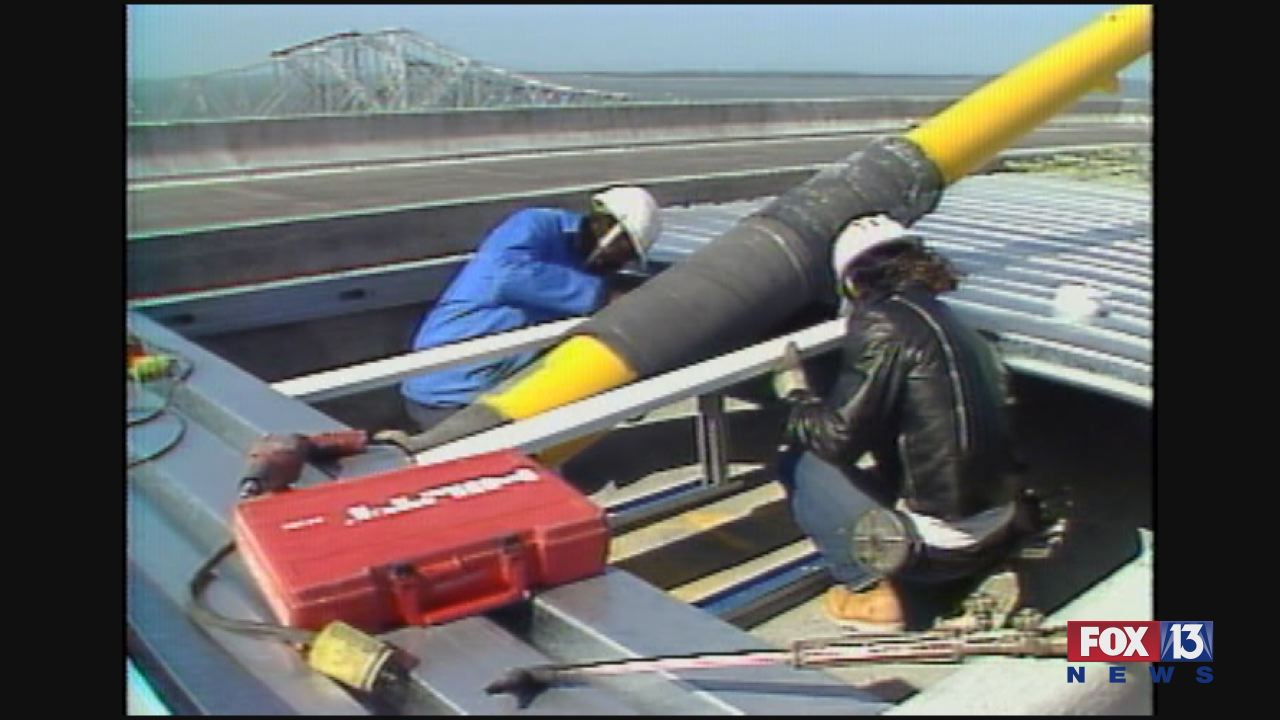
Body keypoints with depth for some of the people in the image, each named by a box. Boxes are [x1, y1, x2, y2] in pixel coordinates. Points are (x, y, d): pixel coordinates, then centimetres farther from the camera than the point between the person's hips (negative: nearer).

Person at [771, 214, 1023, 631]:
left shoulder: (883, 324, -14)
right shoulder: (948, 320, 10)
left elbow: (840, 437, -16)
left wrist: (795, 398, 4)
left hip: (938, 546, -8)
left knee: (799, 461, 3)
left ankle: (868, 590, 0)